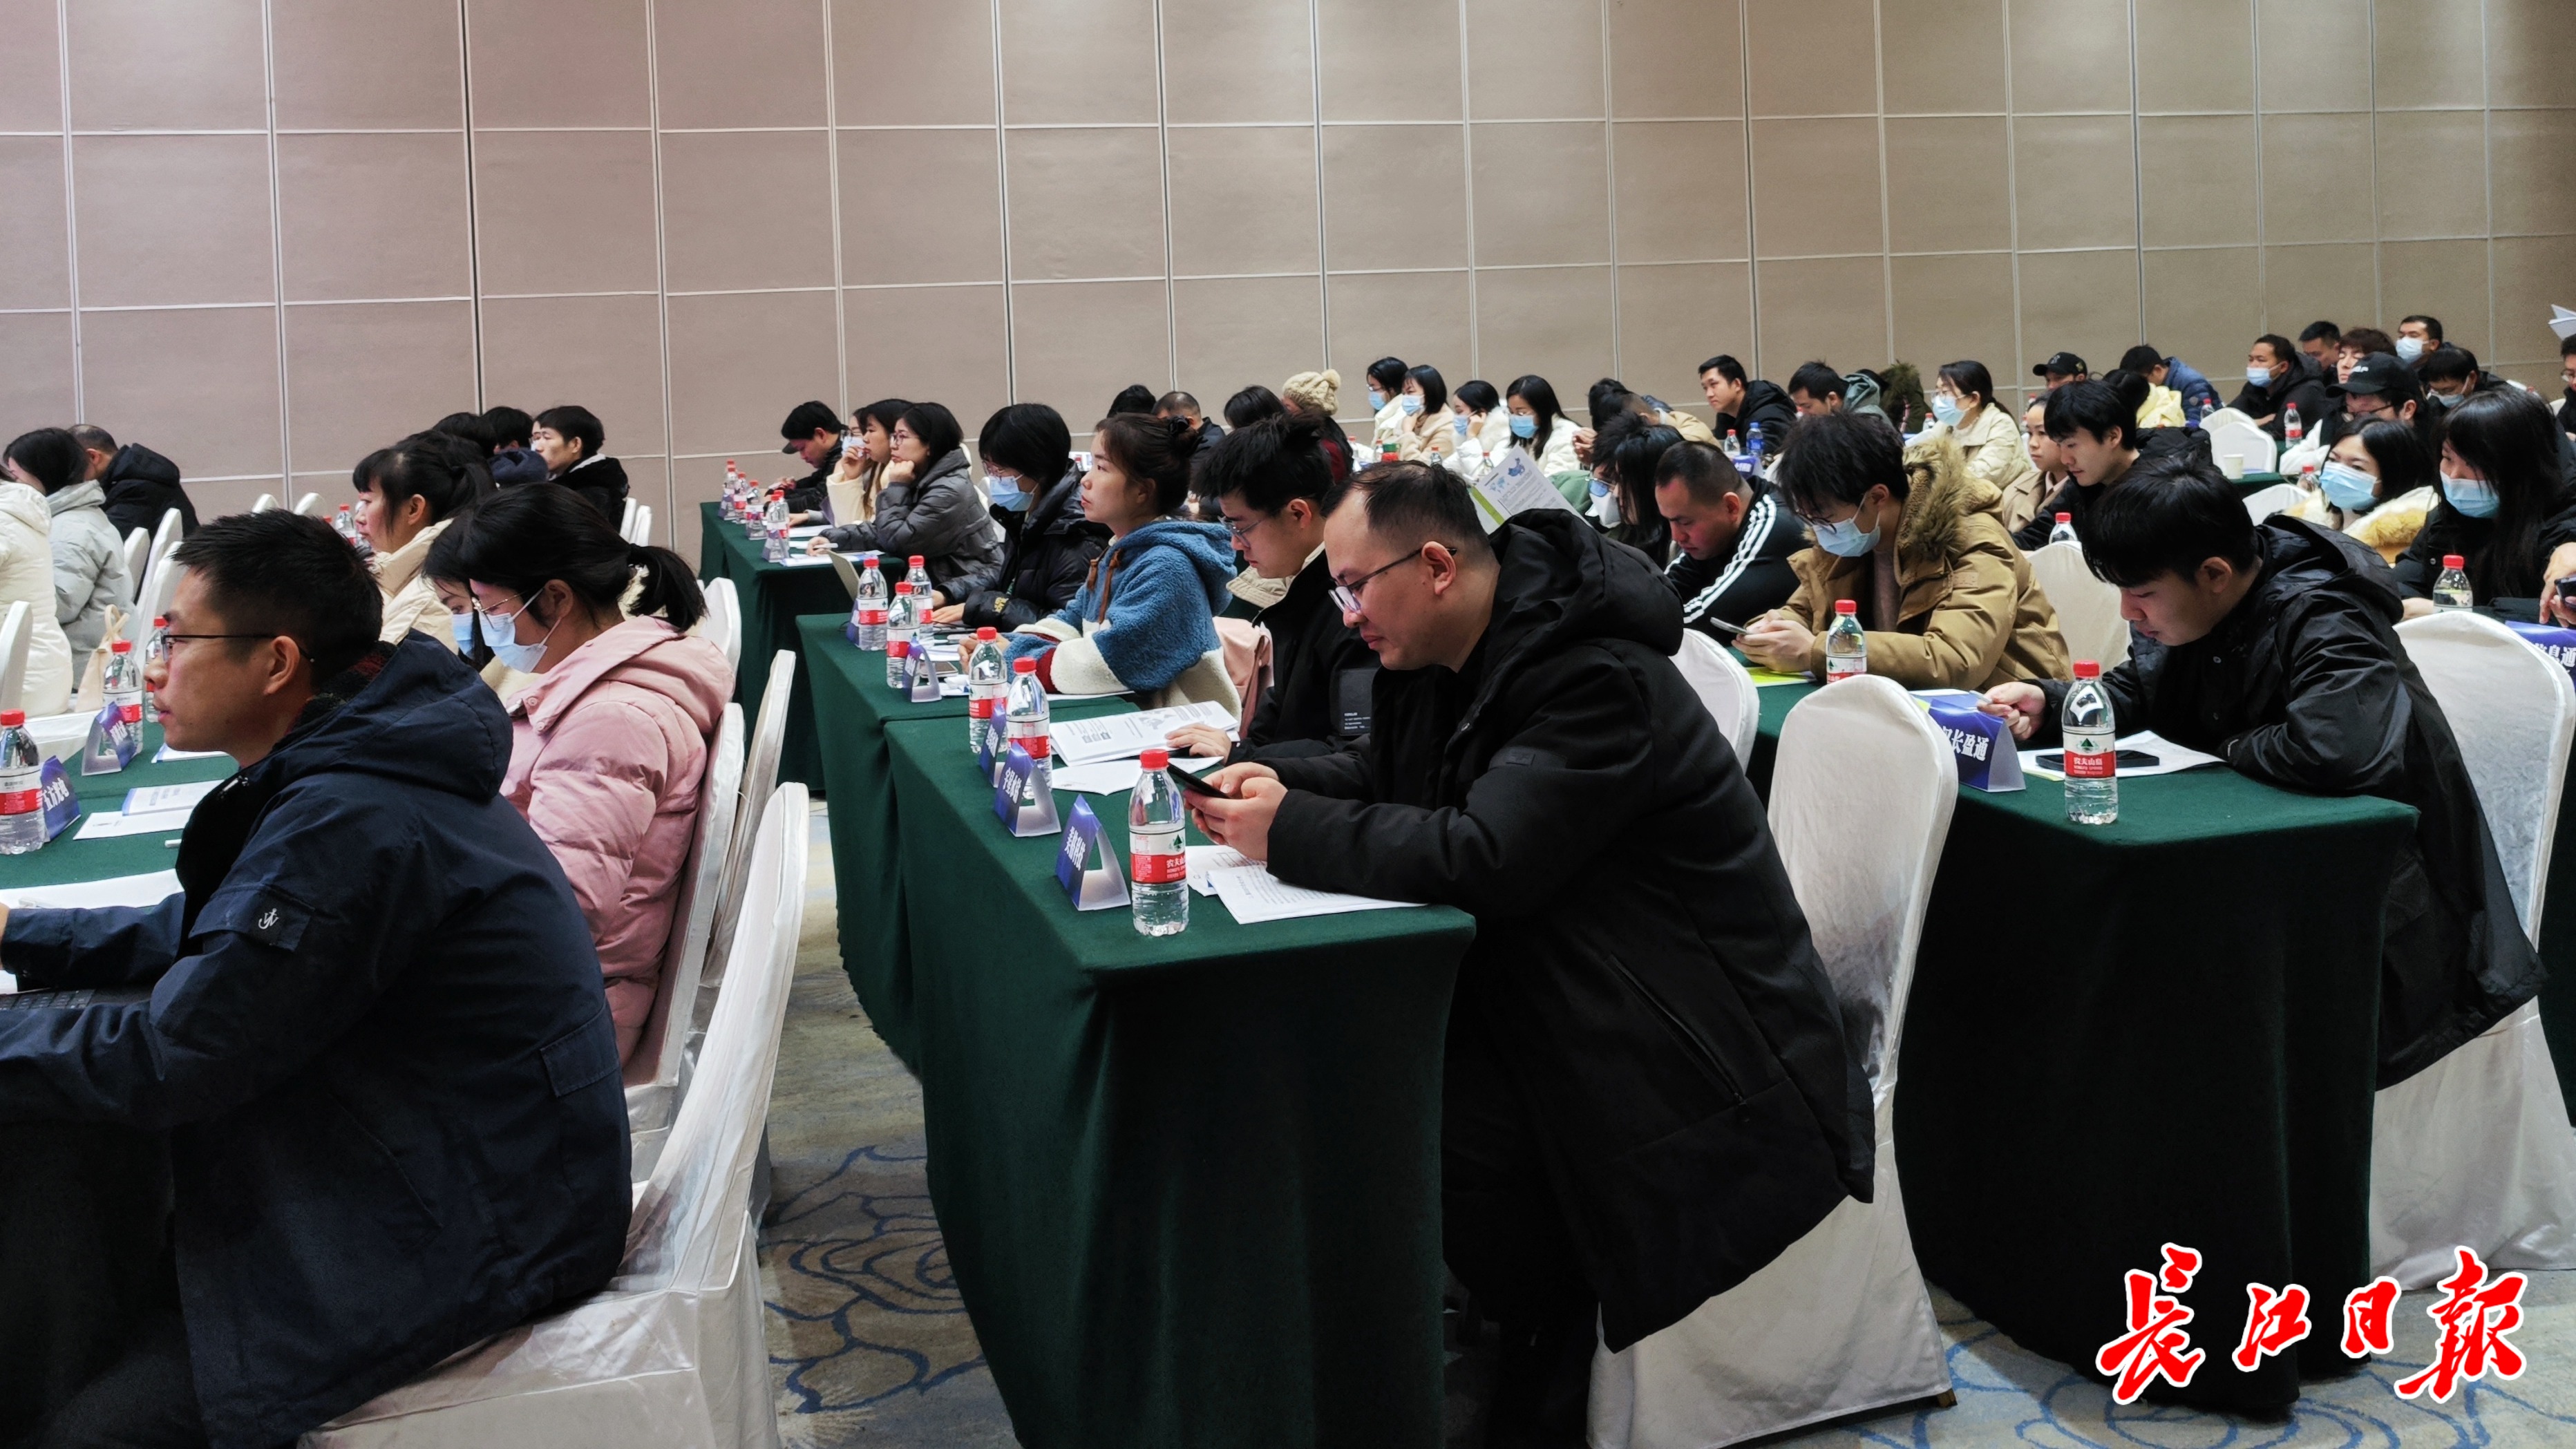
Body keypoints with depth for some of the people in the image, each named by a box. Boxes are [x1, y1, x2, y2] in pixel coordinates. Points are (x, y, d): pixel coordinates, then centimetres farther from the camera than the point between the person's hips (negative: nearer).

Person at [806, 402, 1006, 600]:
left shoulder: (951, 491, -19)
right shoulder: (923, 481, 10)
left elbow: (897, 543, -17)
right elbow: (880, 532, 10)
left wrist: (897, 487, -10)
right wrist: (833, 539, -3)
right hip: (941, 586, 8)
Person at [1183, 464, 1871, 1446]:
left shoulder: (1597, 678, -24)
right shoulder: (1442, 657, 4)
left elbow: (1484, 858, -33)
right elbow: (1381, 772, 17)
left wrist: (1290, 834, -26)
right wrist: (1273, 782, -4)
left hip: (1697, 1038, -9)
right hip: (1543, 981, 9)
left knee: (1432, 1124, -24)